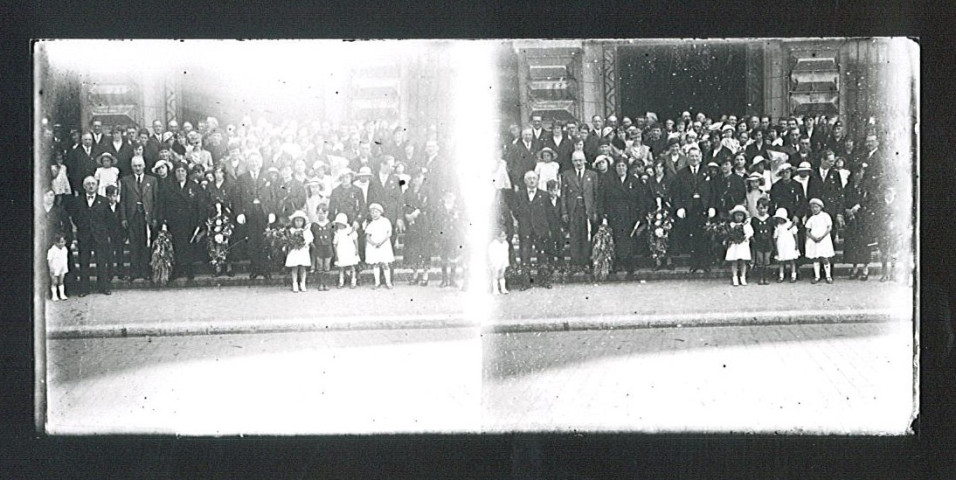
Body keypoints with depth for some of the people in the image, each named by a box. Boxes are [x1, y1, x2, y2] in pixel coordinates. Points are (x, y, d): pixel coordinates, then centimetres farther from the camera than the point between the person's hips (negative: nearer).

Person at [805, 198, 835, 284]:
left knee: (825, 259, -6)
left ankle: (828, 276, 2)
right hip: (813, 241, 3)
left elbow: (829, 228, -5)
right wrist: (813, 238, -13)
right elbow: (807, 231, 7)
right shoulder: (811, 219, 10)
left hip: (824, 240, -3)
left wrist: (822, 237, -15)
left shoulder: (825, 216, 1)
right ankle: (816, 276, 9)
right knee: (815, 259, 3)